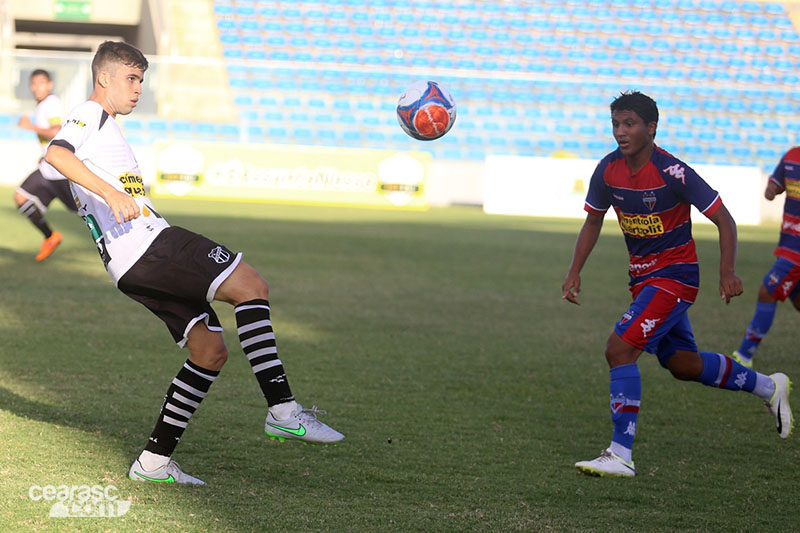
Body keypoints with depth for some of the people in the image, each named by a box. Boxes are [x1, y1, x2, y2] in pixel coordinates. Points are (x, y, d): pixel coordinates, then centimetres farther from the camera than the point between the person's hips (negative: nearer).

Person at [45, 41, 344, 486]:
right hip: (148, 245, -10)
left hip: (136, 268, 10)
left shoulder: (108, 128, 32)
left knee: (211, 350, 7)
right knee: (252, 287, -15)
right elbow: (56, 153, -22)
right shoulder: (90, 115, 0)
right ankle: (283, 410, -20)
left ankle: (155, 461, 7)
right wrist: (111, 193, -32)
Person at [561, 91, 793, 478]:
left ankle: (621, 455, -18)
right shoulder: (608, 170, -5)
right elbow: (593, 221, 11)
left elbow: (723, 219, -16)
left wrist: (727, 273, -27)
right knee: (683, 365, 17)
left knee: (619, 348, -21)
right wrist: (575, 272, 1)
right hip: (643, 278, 8)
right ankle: (769, 388, 39)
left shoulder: (673, 173, -22)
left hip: (675, 275, -8)